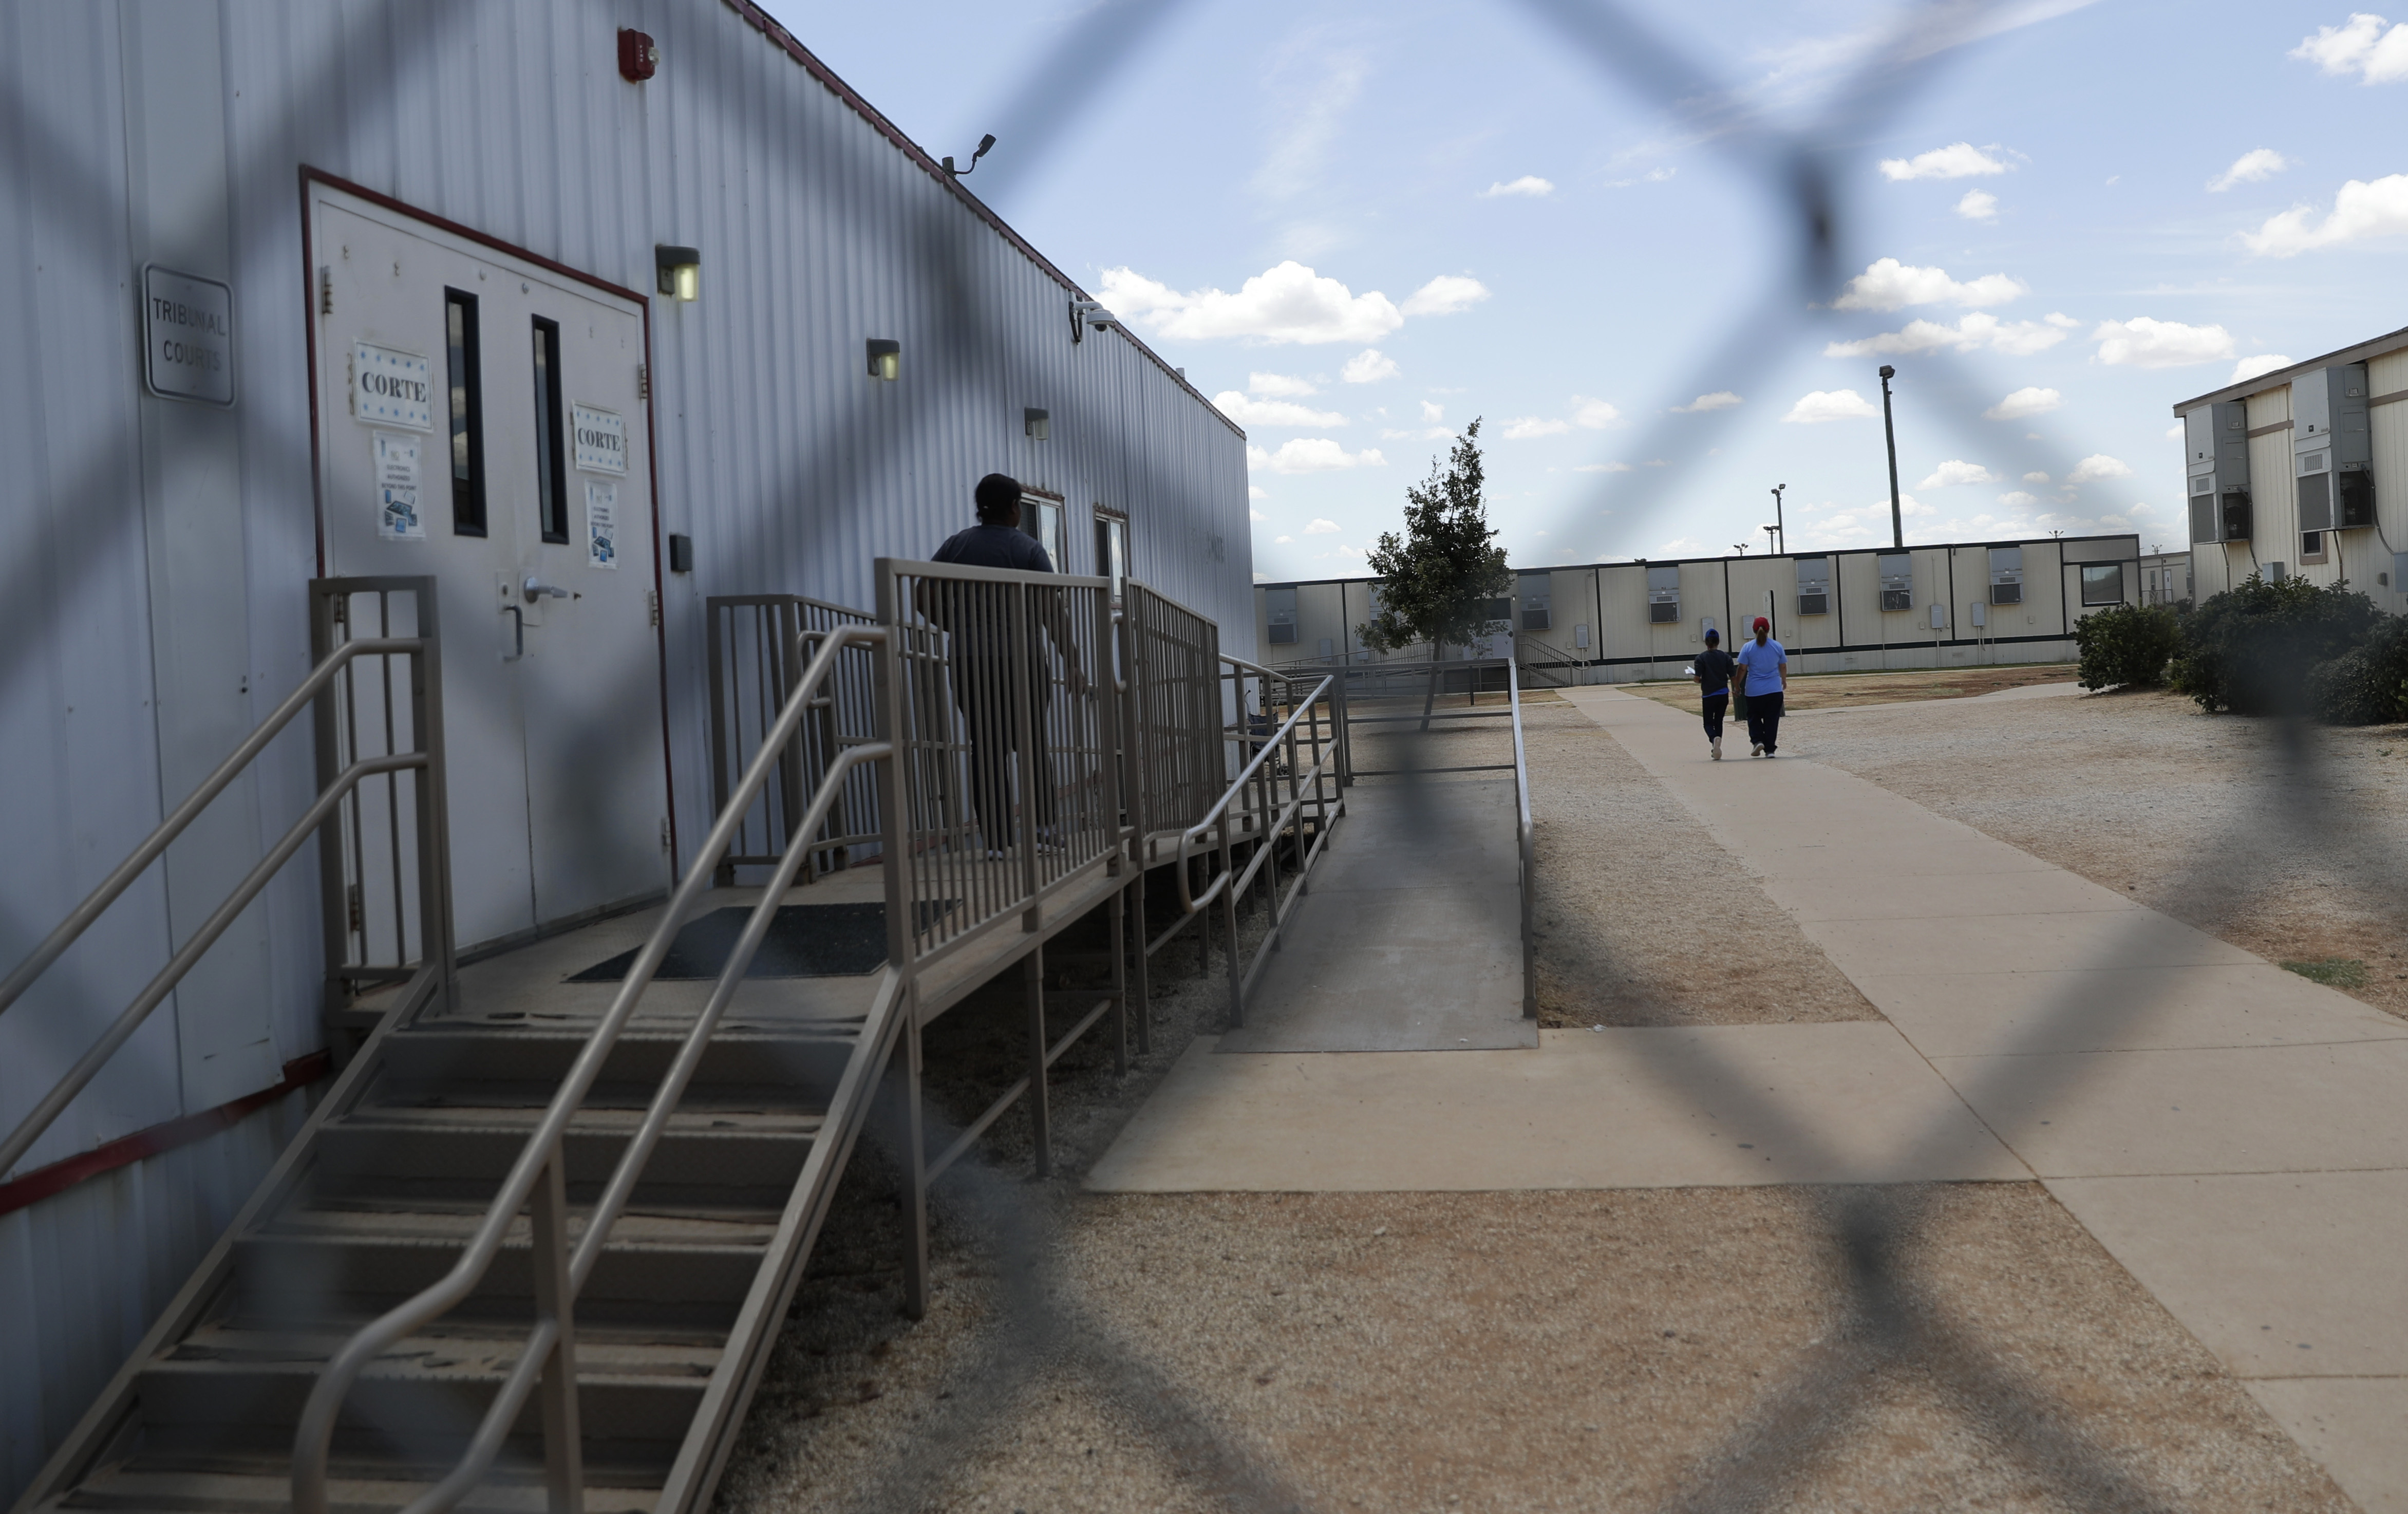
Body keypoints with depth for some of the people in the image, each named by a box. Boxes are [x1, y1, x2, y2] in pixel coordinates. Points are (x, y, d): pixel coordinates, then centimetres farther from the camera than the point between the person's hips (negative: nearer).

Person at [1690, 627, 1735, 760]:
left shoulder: (1701, 658, -9)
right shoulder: (1726, 656, -2)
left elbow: (1697, 678, -14)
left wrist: (1699, 680, 9)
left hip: (1709, 695, -3)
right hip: (1724, 694, 3)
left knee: (1708, 723, 7)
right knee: (1719, 721, 17)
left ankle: (1715, 738, -25)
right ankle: (1716, 749, 18)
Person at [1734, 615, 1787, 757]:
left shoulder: (1748, 648, -6)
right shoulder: (1777, 646, 1)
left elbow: (1742, 669, -5)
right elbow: (1783, 667, 10)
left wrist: (1737, 685, 7)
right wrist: (1784, 681, 27)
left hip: (1754, 691, -1)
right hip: (1774, 690, 1)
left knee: (1754, 717, 14)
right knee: (1772, 720, 6)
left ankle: (1757, 740, -6)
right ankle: (1770, 749, 5)